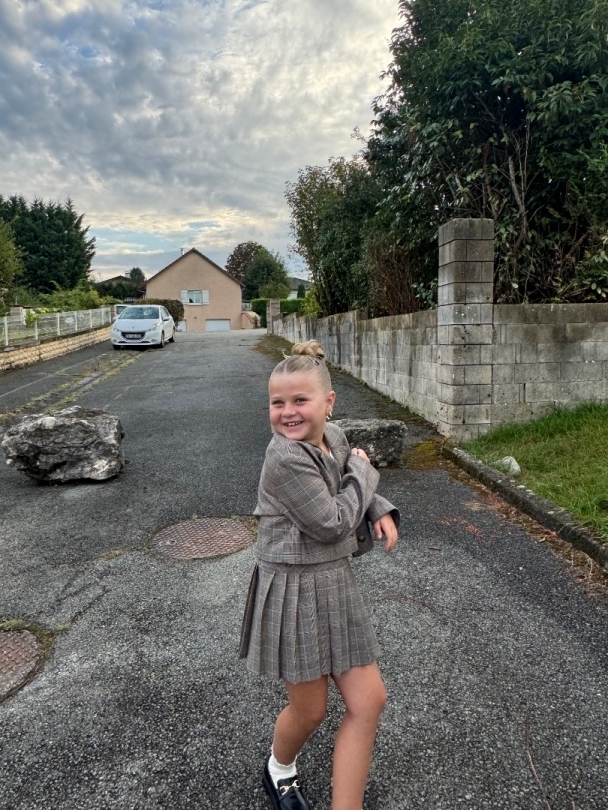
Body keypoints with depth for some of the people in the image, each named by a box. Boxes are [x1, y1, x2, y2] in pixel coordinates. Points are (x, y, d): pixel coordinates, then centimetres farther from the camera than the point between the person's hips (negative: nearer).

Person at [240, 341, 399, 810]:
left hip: (335, 583, 7)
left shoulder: (334, 437, -1)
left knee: (369, 700, 10)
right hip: (293, 590, -7)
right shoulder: (285, 459, -25)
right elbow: (333, 523, -22)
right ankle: (279, 769, 49)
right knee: (310, 709, 14)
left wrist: (381, 511, -2)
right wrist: (362, 470, -9)